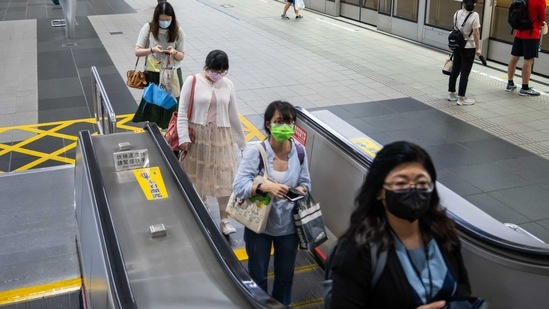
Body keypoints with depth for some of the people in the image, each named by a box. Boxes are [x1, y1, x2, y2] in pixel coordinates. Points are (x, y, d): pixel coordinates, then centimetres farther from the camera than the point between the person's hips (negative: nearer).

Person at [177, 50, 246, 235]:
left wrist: (242, 142, 11)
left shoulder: (228, 85, 0)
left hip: (221, 137, 2)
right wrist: (184, 138, -14)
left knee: (224, 178, 3)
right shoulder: (192, 82, -9)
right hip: (197, 136, -2)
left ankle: (224, 220, 14)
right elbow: (182, 112, -7)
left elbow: (233, 115, 8)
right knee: (198, 176, 12)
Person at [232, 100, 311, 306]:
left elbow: (305, 183, 2)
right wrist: (264, 186, -39)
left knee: (285, 274, 23)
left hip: (288, 226, 3)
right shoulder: (255, 152, -21)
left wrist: (299, 190, -21)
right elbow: (238, 187, -23)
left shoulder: (299, 152, -10)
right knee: (257, 275, 17)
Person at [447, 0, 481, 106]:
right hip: (468, 48, -6)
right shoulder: (474, 15, -17)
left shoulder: (457, 13, -2)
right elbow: (476, 33, -16)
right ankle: (461, 98, 7)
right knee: (464, 73, 2)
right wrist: (478, 48, -9)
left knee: (455, 70, 17)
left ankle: (451, 93, 28)